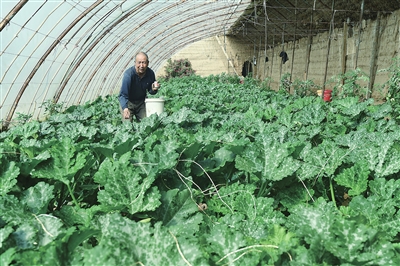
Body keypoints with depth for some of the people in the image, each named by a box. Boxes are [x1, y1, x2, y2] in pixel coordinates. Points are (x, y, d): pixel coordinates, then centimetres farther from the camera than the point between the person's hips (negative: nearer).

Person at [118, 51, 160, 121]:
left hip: (141, 102, 4)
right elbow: (123, 95, -33)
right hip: (128, 102, -4)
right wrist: (125, 108, -49)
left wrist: (153, 89, -21)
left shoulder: (150, 73, -14)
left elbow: (150, 91, 3)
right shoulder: (128, 74, -28)